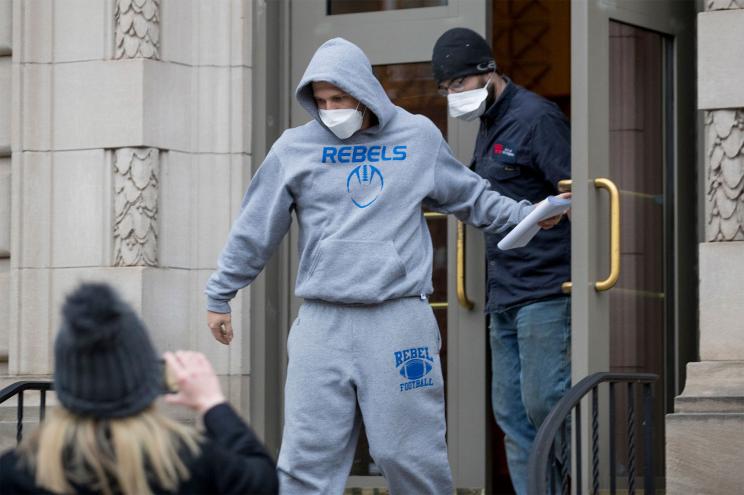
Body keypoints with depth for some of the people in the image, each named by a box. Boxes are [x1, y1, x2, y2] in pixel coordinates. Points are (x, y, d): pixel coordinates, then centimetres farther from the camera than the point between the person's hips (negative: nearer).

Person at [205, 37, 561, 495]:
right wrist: (220, 296, 16)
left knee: (410, 454, 0)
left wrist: (528, 215, 10)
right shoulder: (295, 147, 6)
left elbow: (472, 197, 21)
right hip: (322, 324, 1)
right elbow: (255, 230, 12)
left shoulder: (420, 136, 7)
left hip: (400, 319, 0)